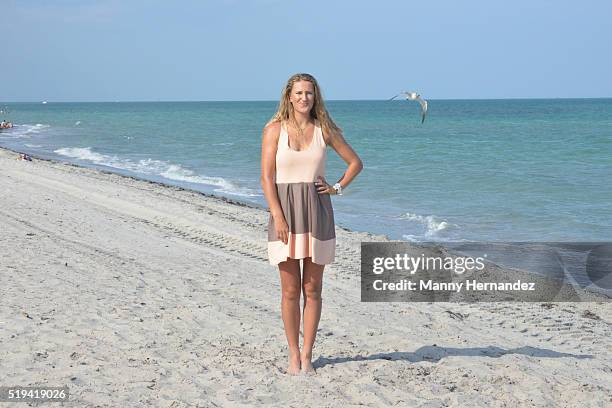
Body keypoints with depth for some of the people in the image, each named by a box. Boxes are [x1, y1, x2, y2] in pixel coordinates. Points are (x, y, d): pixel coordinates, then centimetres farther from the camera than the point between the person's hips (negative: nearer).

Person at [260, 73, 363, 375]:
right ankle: (293, 356, 13)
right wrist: (278, 216, -14)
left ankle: (307, 355, 13)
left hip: (317, 212, 2)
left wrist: (337, 188, 4)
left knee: (312, 289, 4)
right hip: (285, 211, -1)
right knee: (290, 290, 2)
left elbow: (355, 162, 16)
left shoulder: (325, 130, 5)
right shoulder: (274, 129, -1)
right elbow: (267, 177, -5)